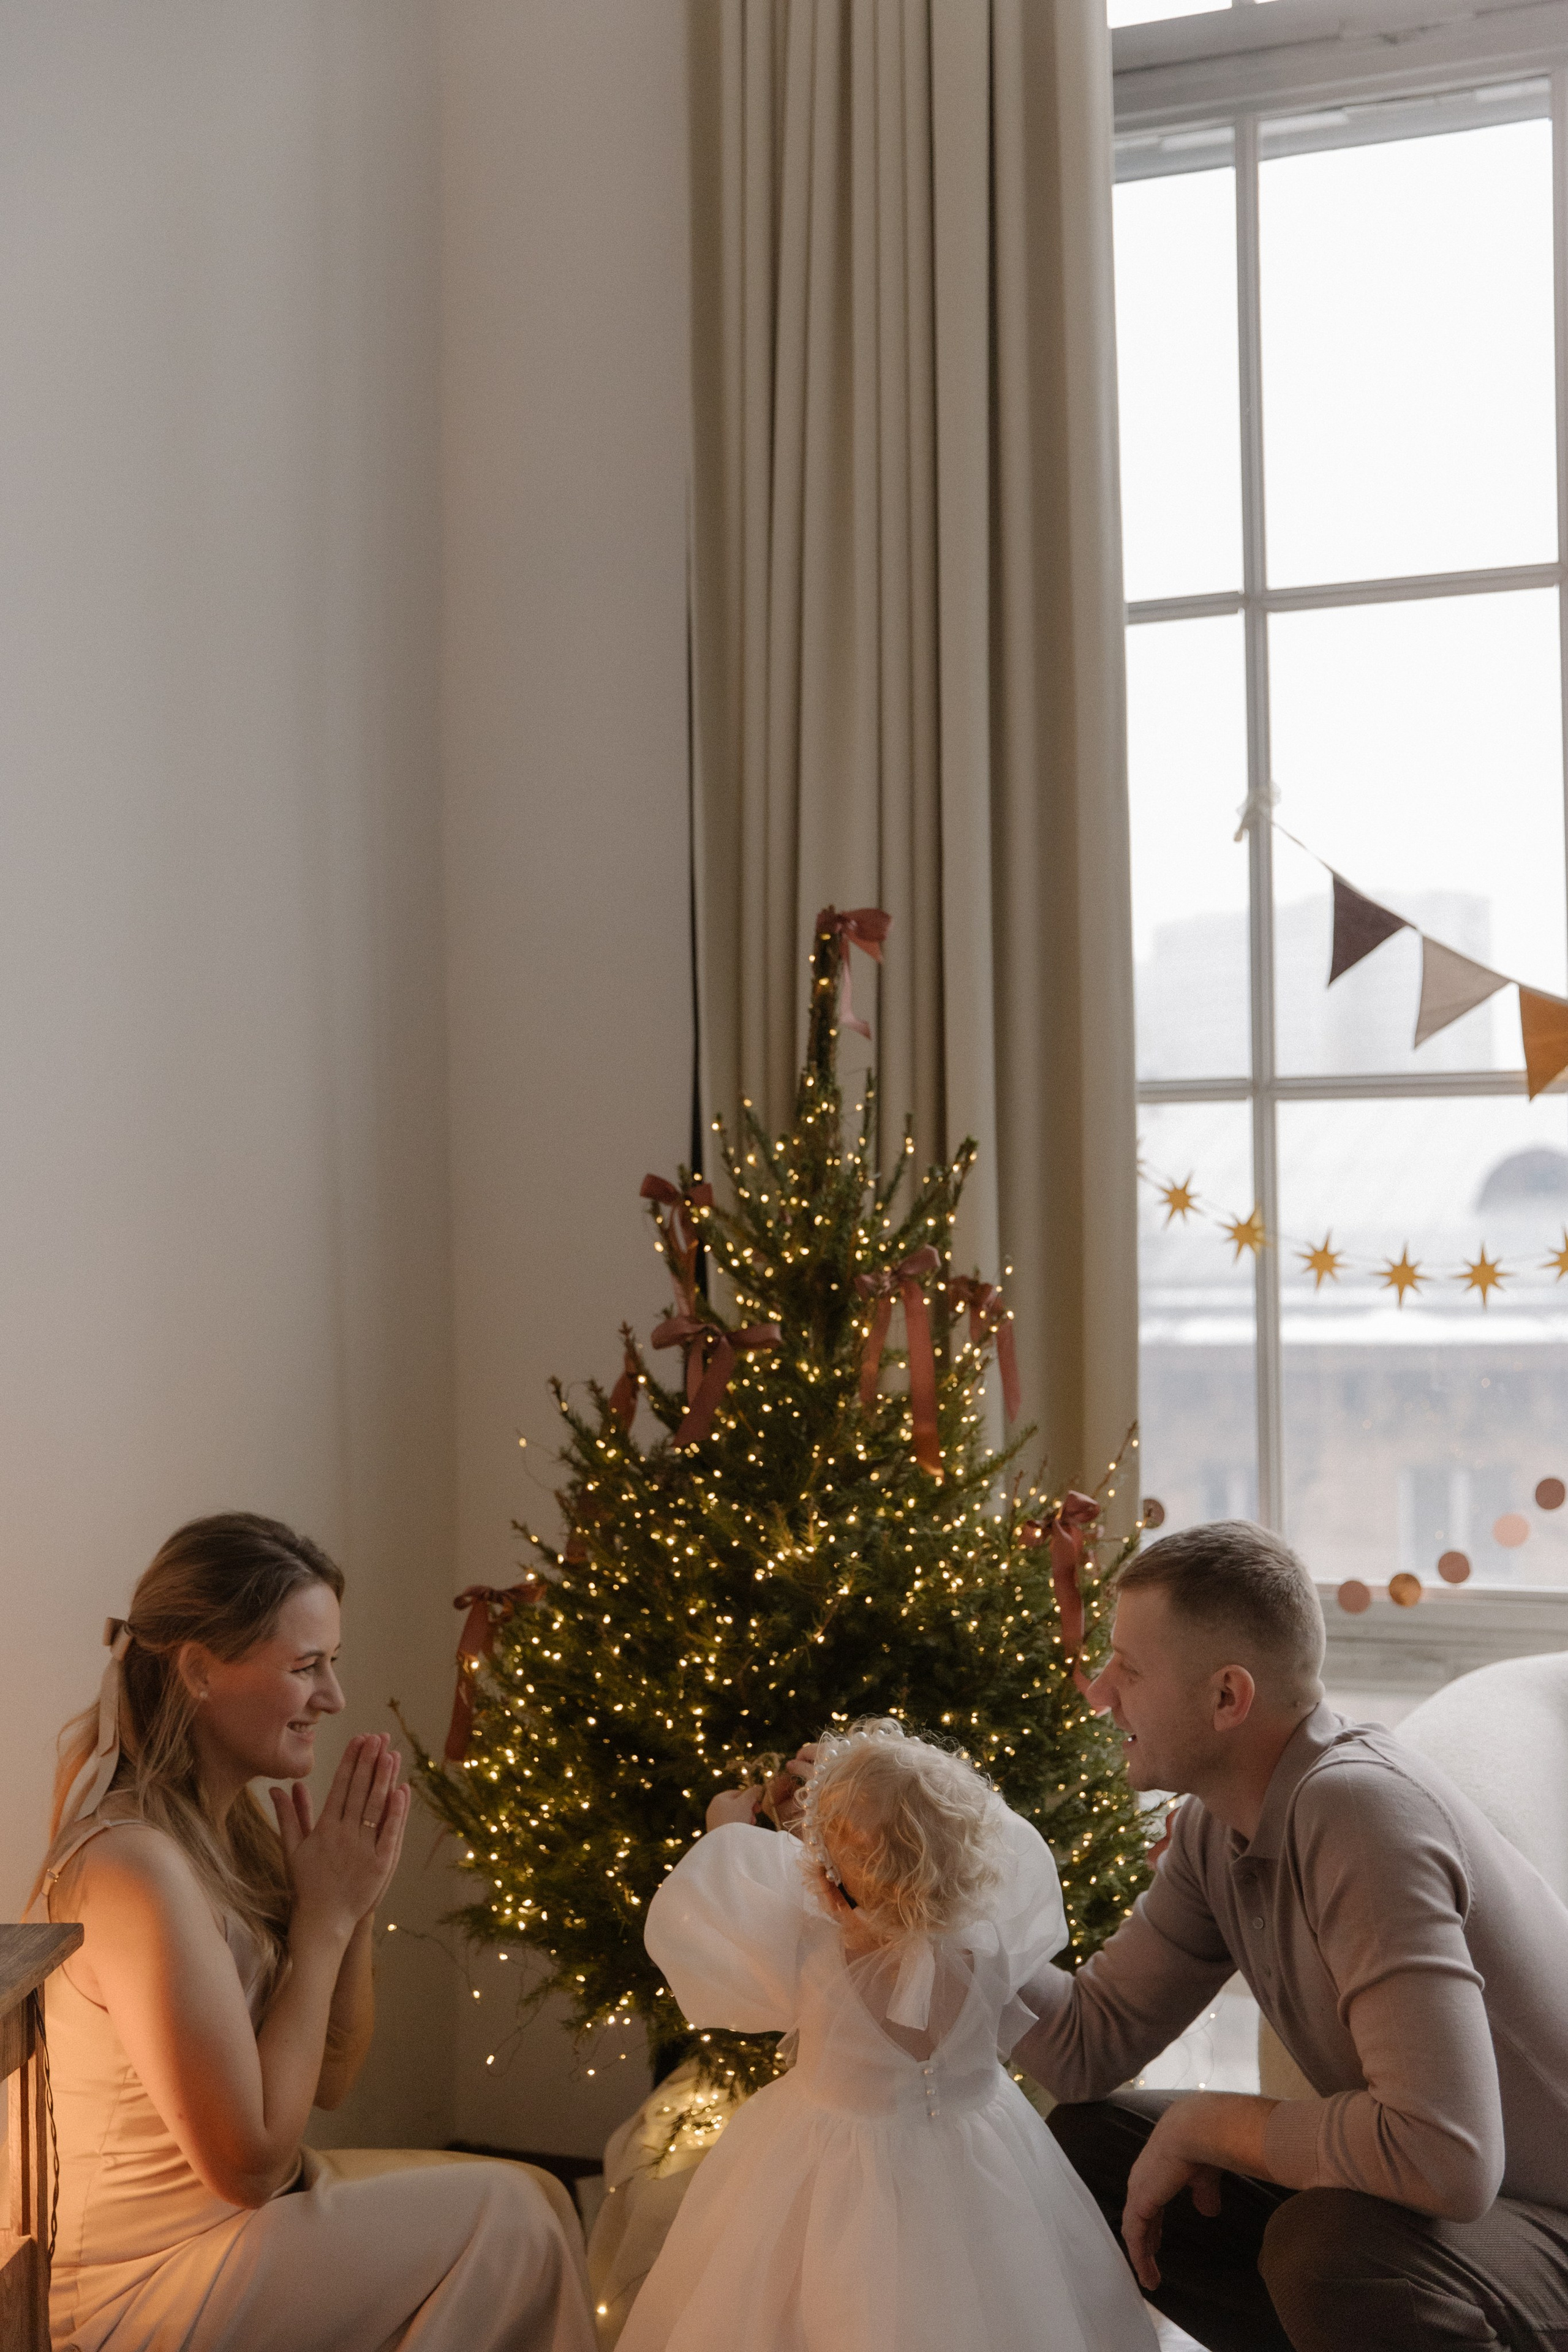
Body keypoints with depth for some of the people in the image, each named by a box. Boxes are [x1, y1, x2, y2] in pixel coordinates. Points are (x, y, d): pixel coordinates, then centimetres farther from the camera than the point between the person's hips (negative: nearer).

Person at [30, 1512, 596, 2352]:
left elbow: (329, 2080, 8)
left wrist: (358, 1903, -8)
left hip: (225, 2217, 9)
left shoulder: (235, 1827, 3)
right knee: (507, 2217, -8)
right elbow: (248, 2162, -22)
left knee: (536, 2195, 3)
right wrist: (324, 1918, -17)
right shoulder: (135, 1865, -26)